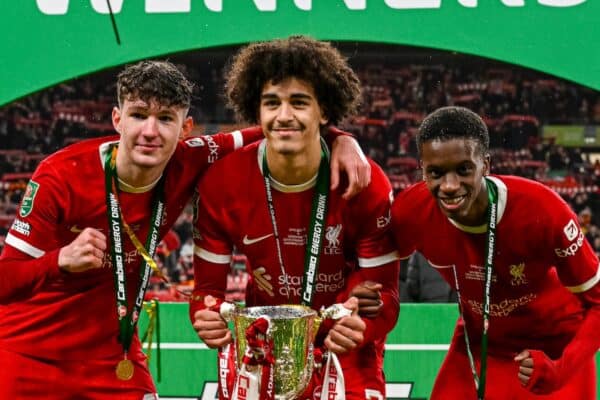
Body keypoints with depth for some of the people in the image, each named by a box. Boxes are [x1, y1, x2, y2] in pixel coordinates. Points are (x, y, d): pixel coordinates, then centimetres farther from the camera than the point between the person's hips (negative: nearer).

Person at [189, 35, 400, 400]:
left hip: (344, 346, -1)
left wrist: (361, 327, -38)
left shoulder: (367, 185, -18)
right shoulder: (222, 183, -14)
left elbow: (383, 292, -16)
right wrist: (208, 319, -31)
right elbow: (209, 286, -8)